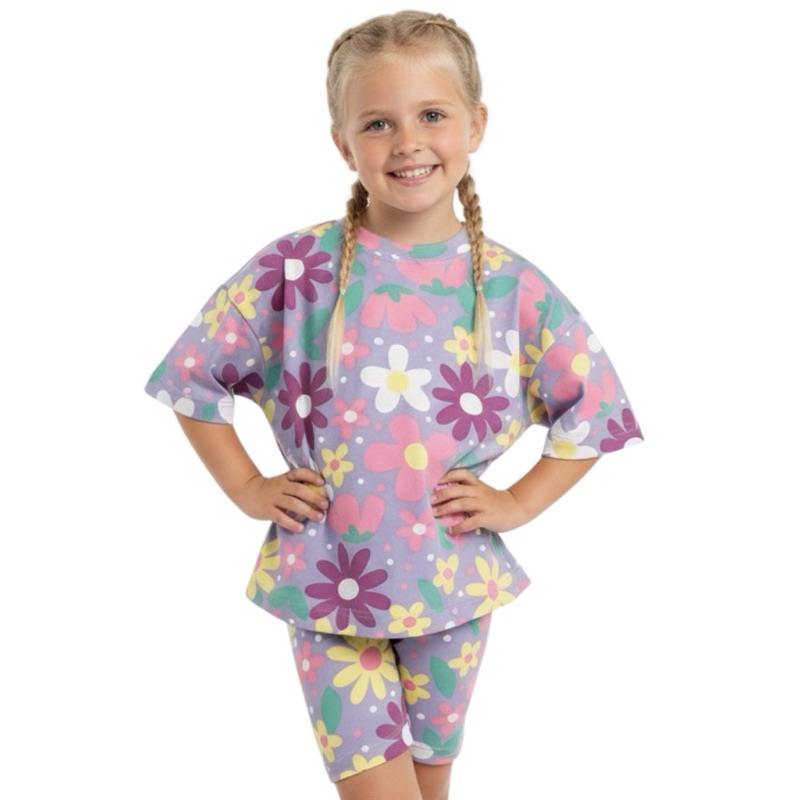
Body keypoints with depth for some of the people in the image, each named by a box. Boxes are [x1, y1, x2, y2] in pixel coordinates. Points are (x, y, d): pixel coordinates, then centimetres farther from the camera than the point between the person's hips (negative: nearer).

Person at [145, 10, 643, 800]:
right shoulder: (297, 270, -9)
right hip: (329, 580, -1)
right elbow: (192, 374, 1)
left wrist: (518, 502, -2)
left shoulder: (510, 286, -6)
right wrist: (247, 488, -3)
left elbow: (594, 408, 5)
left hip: (452, 583, 2)